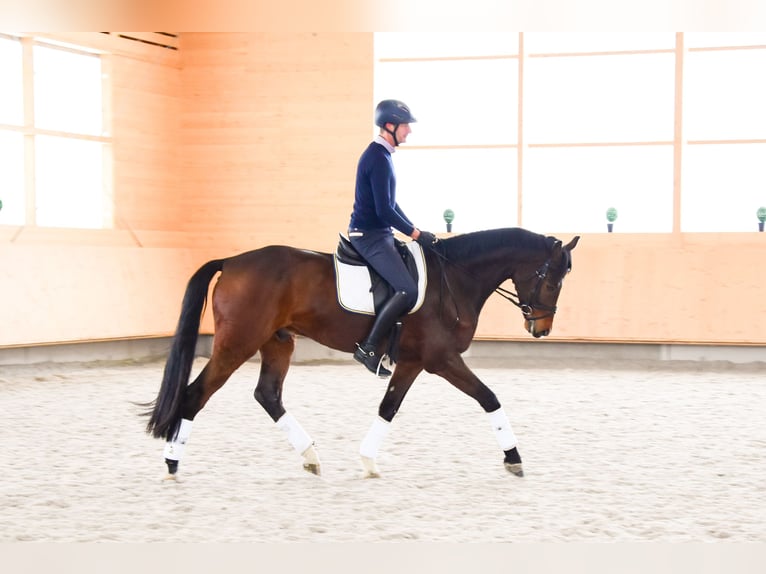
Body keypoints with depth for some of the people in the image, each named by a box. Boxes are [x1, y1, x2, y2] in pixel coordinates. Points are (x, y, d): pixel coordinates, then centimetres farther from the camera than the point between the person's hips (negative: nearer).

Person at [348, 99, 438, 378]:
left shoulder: (380, 155, 15)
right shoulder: (378, 159, -18)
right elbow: (384, 210, -22)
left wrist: (414, 229, 16)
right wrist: (415, 234, -14)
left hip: (378, 234, 11)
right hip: (370, 236, -11)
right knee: (408, 290, -21)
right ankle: (368, 347, -16)